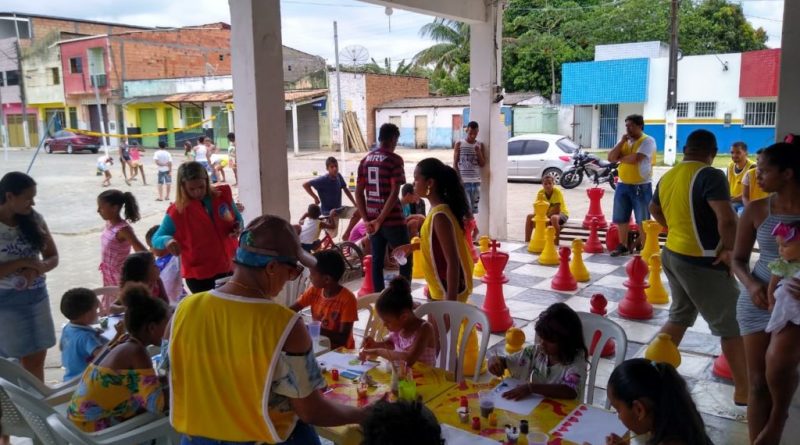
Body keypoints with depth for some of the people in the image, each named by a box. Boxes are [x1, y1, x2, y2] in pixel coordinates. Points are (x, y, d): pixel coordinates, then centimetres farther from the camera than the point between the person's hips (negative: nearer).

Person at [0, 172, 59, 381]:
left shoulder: (34, 219, -1)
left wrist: (36, 269, -15)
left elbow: (53, 257, 4)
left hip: (37, 296, 4)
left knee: (37, 359, 11)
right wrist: (23, 263, -20)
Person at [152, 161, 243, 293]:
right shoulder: (177, 211, -14)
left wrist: (238, 228, -13)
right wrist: (167, 240, -30)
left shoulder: (223, 195, -5)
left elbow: (238, 219, 11)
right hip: (199, 274, -4)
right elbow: (156, 239, -7)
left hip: (229, 267, 4)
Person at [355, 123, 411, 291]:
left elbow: (358, 192, 6)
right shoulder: (394, 160, -11)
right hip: (392, 220, -6)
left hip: (372, 221, 6)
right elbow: (394, 193, -19)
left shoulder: (365, 160, 7)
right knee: (405, 261, 7)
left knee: (377, 260, 13)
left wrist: (367, 219, 4)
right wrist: (380, 220, -15)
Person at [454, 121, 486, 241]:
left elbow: (483, 164, 7)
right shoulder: (459, 144, 0)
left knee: (473, 208, 5)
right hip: (463, 181, -3)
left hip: (476, 181, 3)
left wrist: (478, 152, -9)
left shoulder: (480, 145, 8)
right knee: (466, 207, -9)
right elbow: (455, 163, -1)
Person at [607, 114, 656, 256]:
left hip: (641, 187, -6)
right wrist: (622, 142, -7)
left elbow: (635, 159, -23)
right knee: (621, 218, 11)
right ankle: (623, 246, 23)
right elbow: (610, 158, 1)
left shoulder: (648, 141, -10)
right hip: (622, 185, 6)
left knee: (642, 221, 2)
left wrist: (620, 158, -5)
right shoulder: (624, 141, 11)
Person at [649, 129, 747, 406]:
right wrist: (728, 249, -15)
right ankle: (743, 390, 18)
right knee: (732, 325, 7)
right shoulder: (710, 176, -18)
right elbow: (727, 219, -30)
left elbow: (655, 209, 25)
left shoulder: (667, 177, 6)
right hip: (702, 262, -7)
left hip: (672, 255, 8)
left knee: (680, 316, 22)